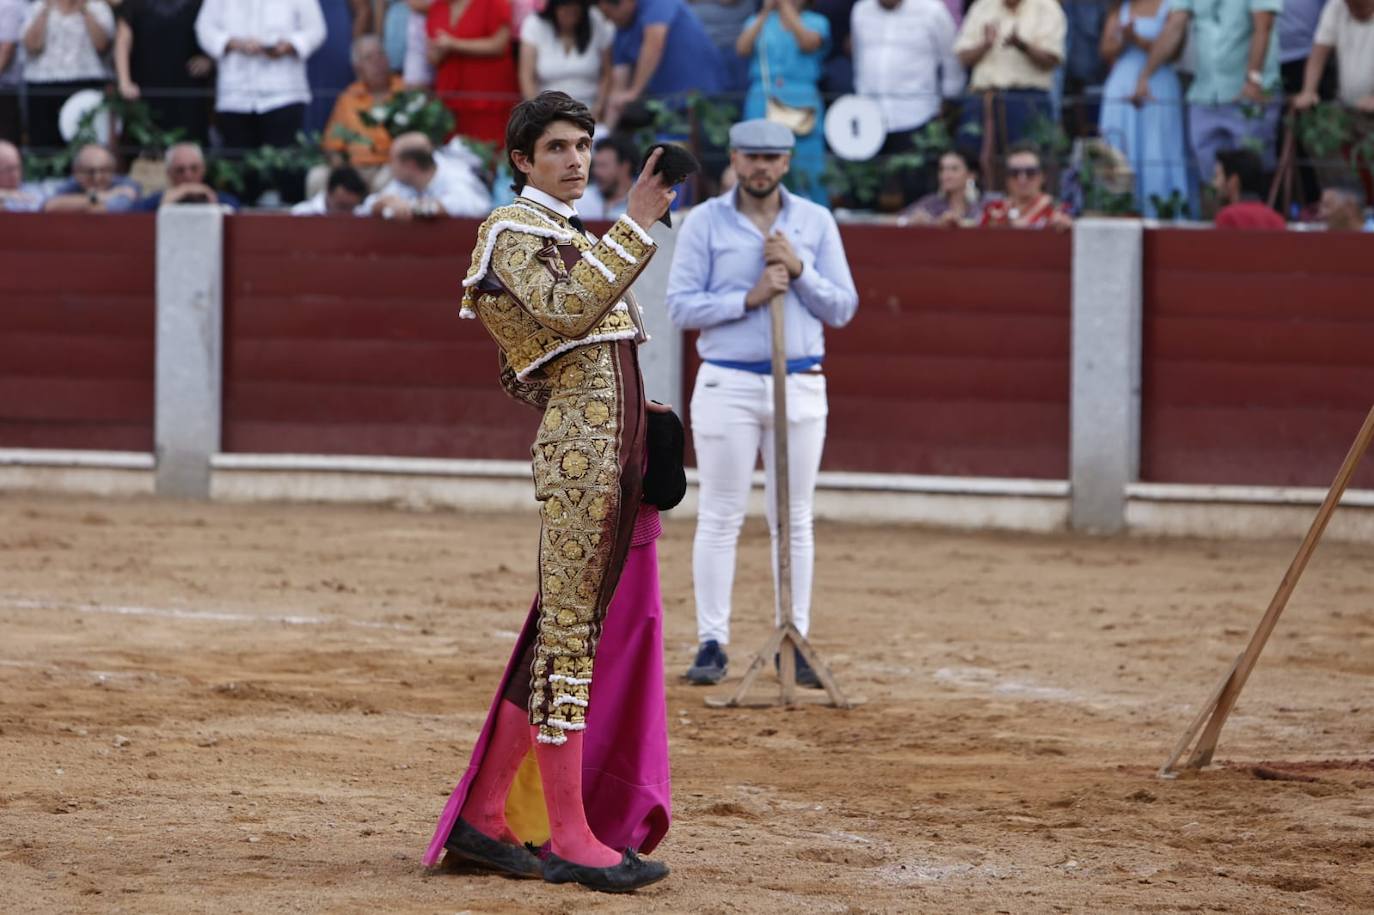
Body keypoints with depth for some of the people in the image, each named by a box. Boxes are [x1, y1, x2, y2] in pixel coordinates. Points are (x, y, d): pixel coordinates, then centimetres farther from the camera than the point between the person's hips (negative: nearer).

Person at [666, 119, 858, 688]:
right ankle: (711, 644, 2)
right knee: (720, 517, -1)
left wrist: (799, 270, -11)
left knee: (794, 519, 5)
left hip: (801, 385, 2)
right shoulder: (704, 222, 1)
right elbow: (682, 306, -5)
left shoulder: (816, 223, 7)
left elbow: (843, 309, 4)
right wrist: (749, 298, -16)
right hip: (727, 385, -2)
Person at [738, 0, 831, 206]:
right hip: (762, 102, 2)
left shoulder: (815, 22, 10)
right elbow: (743, 49, -3)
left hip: (801, 105, -2)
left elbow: (808, 43, -12)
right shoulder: (757, 23, 15)